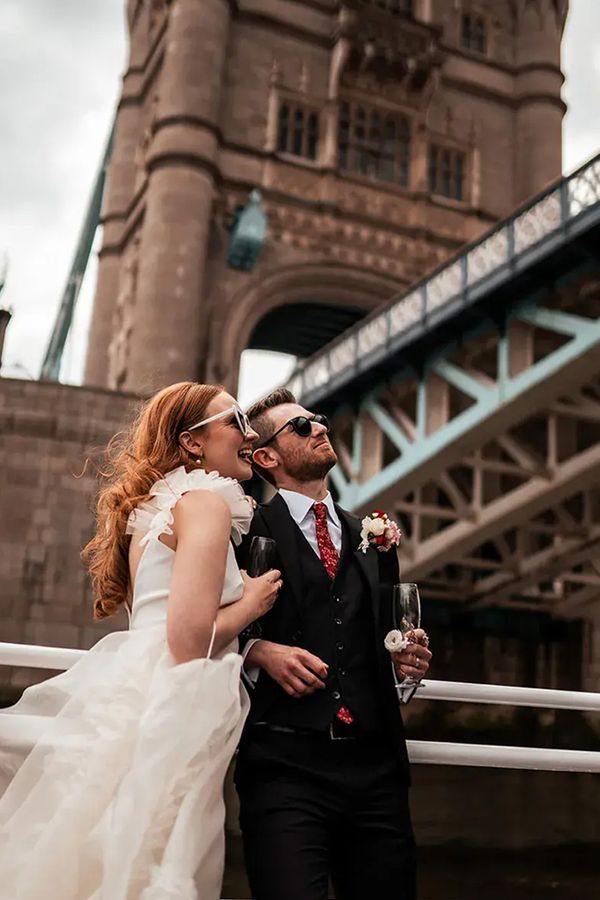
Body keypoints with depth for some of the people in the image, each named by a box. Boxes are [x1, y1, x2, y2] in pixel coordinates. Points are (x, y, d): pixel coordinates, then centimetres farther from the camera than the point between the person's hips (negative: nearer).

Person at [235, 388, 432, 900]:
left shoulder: (373, 540, 20)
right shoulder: (245, 530, 3)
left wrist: (407, 661, 6)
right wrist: (259, 651, -16)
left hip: (376, 766, 5)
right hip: (286, 764, -4)